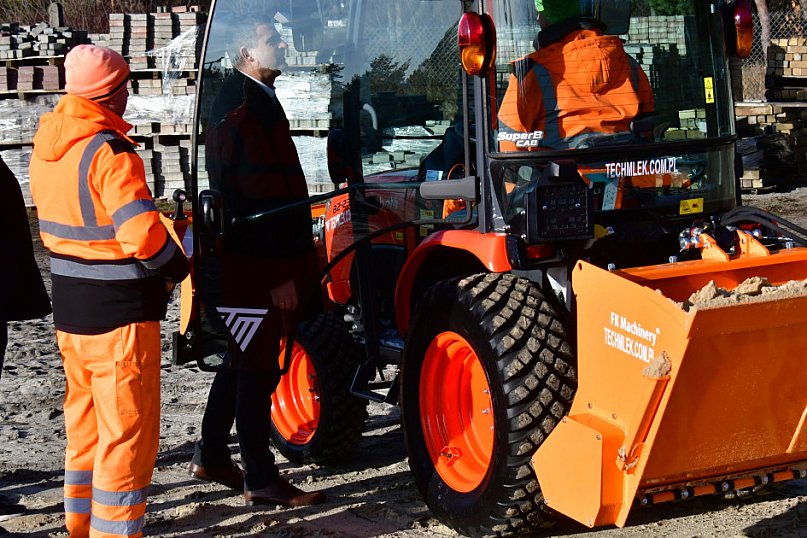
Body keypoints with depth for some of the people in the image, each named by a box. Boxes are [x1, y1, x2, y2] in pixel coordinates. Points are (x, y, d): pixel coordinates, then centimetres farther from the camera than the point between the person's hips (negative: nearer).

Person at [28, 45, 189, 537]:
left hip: (69, 306, 9)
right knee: (127, 428, 1)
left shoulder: (47, 142, 5)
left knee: (85, 418, 21)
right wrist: (178, 266, -8)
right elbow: (143, 234, -25)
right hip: (120, 311, -9)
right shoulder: (110, 151, -20)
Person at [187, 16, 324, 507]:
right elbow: (252, 199, -22)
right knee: (257, 366, -3)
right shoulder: (242, 109, -17)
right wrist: (279, 274, -22)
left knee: (245, 359, 18)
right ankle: (260, 480, 4)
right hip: (255, 265, -10)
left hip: (261, 259, 10)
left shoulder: (258, 101, 17)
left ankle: (212, 457, 30)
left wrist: (292, 262, 22)